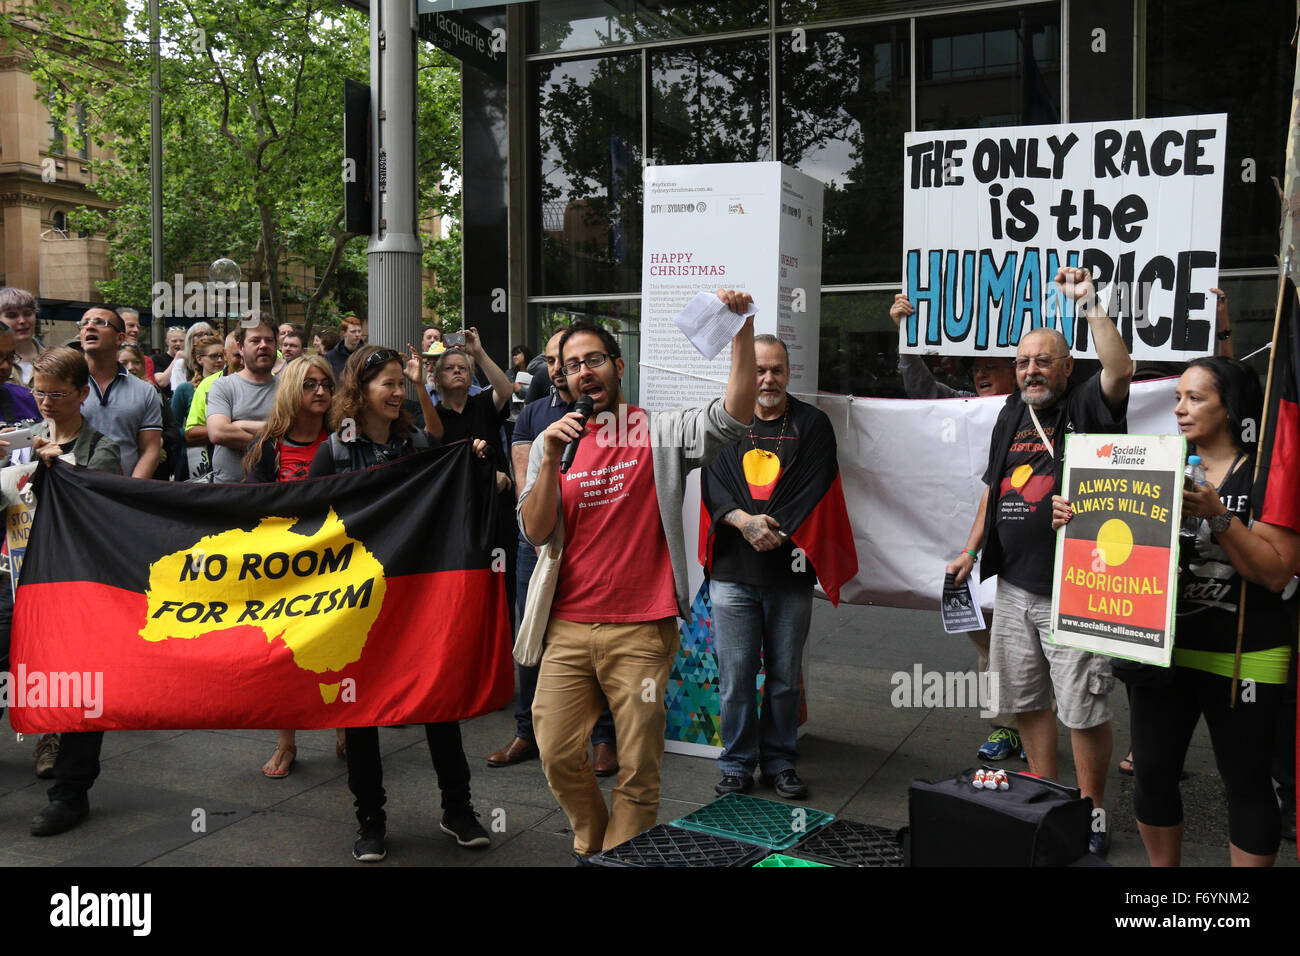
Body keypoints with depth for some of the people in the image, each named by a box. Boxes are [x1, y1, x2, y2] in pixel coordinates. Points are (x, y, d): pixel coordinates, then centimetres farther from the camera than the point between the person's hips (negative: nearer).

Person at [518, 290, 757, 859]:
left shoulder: (661, 435, 1)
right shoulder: (552, 442, 10)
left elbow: (734, 416, -16)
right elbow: (535, 533, 0)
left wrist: (742, 330, -25)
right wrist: (552, 459, -13)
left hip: (640, 630, -3)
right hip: (569, 626, 3)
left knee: (638, 767, 3)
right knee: (557, 752, 8)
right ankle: (592, 845, 33)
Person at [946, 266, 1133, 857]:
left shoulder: (1085, 406, -3)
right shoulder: (1012, 415, 15)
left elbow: (1120, 371, -25)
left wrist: (1090, 303, -23)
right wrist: (972, 550, 17)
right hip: (1014, 586, 7)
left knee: (1083, 709, -1)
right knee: (1026, 700, 14)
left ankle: (1090, 814, 14)